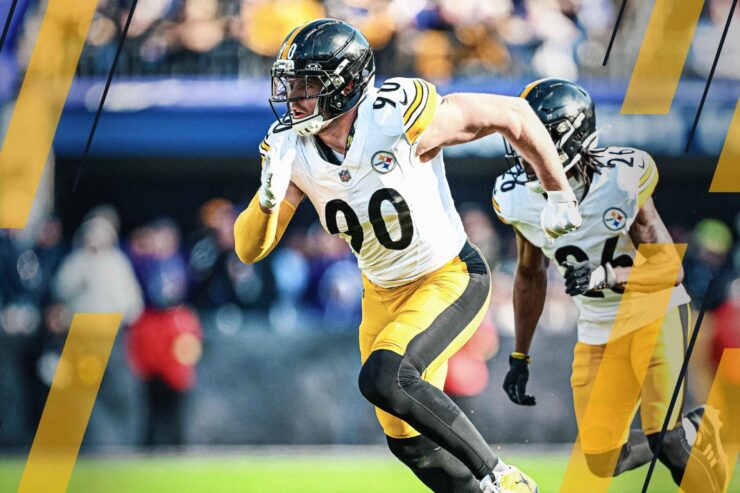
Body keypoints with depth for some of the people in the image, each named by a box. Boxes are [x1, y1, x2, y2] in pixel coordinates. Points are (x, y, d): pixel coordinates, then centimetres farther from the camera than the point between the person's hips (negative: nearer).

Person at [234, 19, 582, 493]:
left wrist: (560, 196, -6)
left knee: (384, 379, -29)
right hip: (384, 294, 7)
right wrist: (269, 197, -29)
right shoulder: (290, 147, -10)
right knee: (409, 441, 10)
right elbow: (250, 250, -8)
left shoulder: (400, 114, -26)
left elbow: (513, 115, -15)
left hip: (451, 279, -7)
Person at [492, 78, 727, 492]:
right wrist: (519, 357, 11)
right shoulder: (519, 199, -11)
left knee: (666, 438, -20)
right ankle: (688, 432, 30)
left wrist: (607, 276, -38)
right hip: (599, 330, 5)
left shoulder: (621, 180, -24)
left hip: (654, 313, -5)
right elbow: (531, 274, 8)